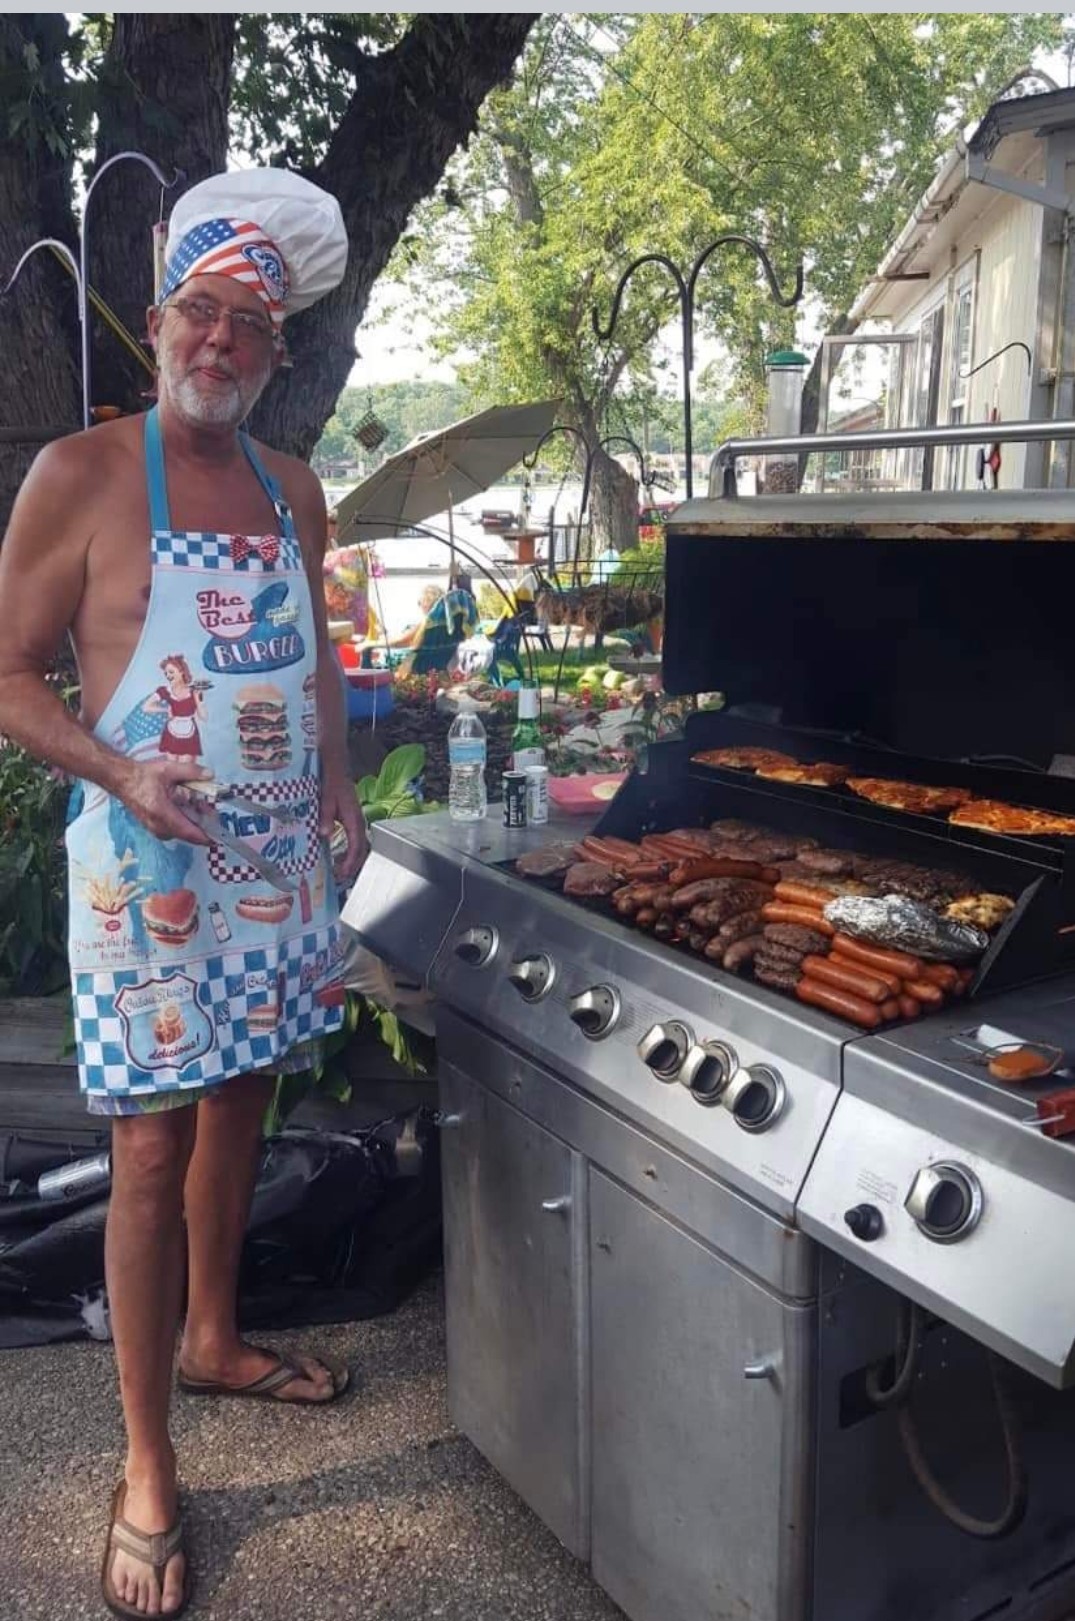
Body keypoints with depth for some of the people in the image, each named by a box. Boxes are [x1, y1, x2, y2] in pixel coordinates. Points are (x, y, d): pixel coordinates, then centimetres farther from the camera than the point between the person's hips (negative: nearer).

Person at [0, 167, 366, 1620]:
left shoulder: (294, 490, 9)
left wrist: (340, 793, 7)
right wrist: (122, 773, -22)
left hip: (279, 861, 6)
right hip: (149, 864, -5)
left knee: (240, 1104, 17)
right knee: (154, 1145, -1)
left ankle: (212, 1338, 40)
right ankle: (147, 1471, 14)